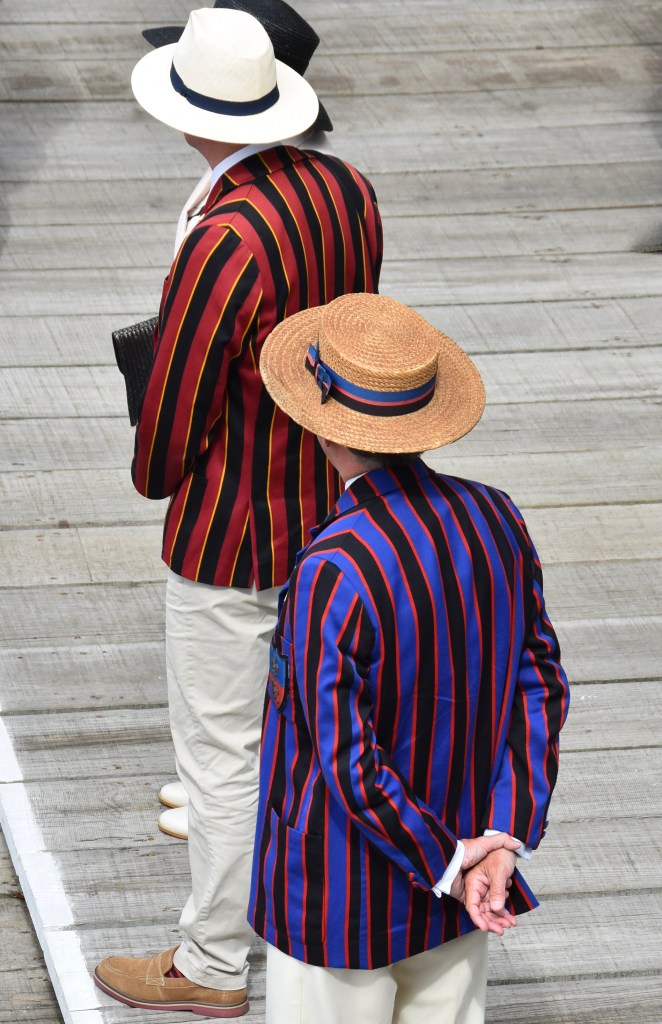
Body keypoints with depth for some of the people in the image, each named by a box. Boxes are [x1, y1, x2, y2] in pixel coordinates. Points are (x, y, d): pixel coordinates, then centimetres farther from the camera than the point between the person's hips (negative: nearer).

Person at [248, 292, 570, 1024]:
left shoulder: (331, 574, -29)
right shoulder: (497, 520, -9)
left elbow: (348, 764, -25)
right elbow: (539, 689, -3)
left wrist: (446, 864, -12)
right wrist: (503, 841, -6)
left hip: (343, 894, -6)